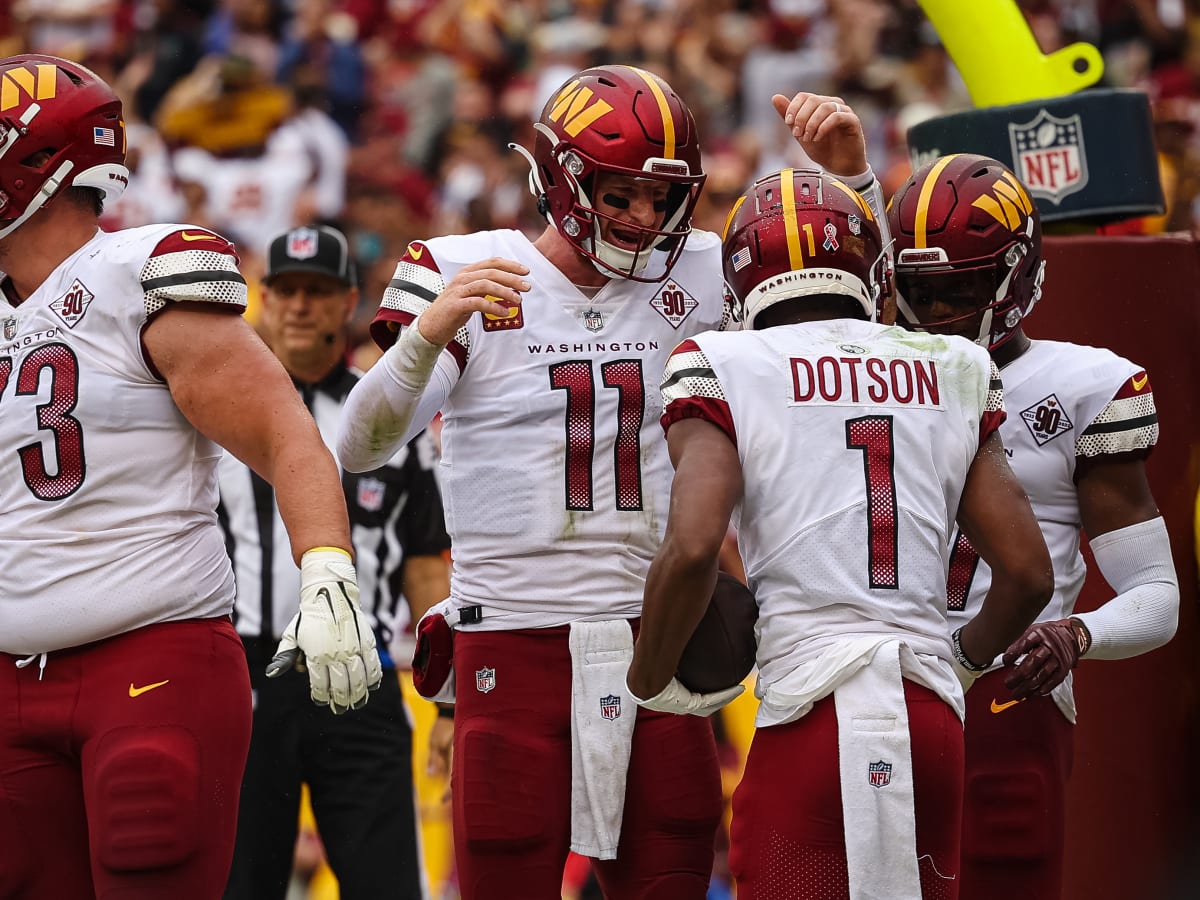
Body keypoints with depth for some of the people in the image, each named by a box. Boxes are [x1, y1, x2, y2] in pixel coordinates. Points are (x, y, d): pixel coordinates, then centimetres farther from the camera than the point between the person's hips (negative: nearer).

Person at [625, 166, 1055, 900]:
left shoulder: (726, 375, 2)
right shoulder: (951, 379, 14)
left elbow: (692, 549, -13)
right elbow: (1029, 573, 12)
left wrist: (650, 682, 3)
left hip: (812, 715, -4)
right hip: (933, 715, 4)